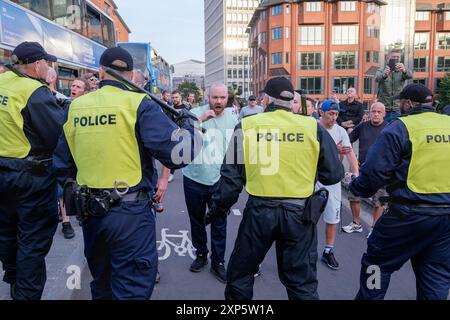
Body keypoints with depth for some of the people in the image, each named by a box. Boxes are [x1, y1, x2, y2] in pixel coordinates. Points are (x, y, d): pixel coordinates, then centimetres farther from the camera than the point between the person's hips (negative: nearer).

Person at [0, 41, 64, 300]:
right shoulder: (36, 92, -20)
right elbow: (62, 134, -24)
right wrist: (65, 110, -6)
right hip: (32, 175, -8)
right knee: (33, 239, 5)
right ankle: (27, 294, 16)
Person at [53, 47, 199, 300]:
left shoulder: (76, 107, 4)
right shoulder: (139, 105, -12)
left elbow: (61, 162, 11)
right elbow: (179, 154, -20)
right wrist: (187, 126, -2)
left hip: (90, 210, 6)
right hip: (130, 212, -6)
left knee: (101, 283, 25)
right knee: (132, 288, 7)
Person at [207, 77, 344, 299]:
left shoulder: (247, 126, -4)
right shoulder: (313, 127, -3)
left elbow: (231, 175, -1)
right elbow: (333, 174, 2)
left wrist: (218, 208, 13)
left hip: (259, 211, -1)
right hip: (299, 212, 1)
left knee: (240, 273, 20)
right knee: (302, 281, 17)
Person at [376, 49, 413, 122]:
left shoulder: (402, 72, 7)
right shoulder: (381, 71, 4)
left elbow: (410, 76, -16)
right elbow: (377, 78, -19)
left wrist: (404, 70, -40)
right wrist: (384, 75, -43)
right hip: (383, 109, -1)